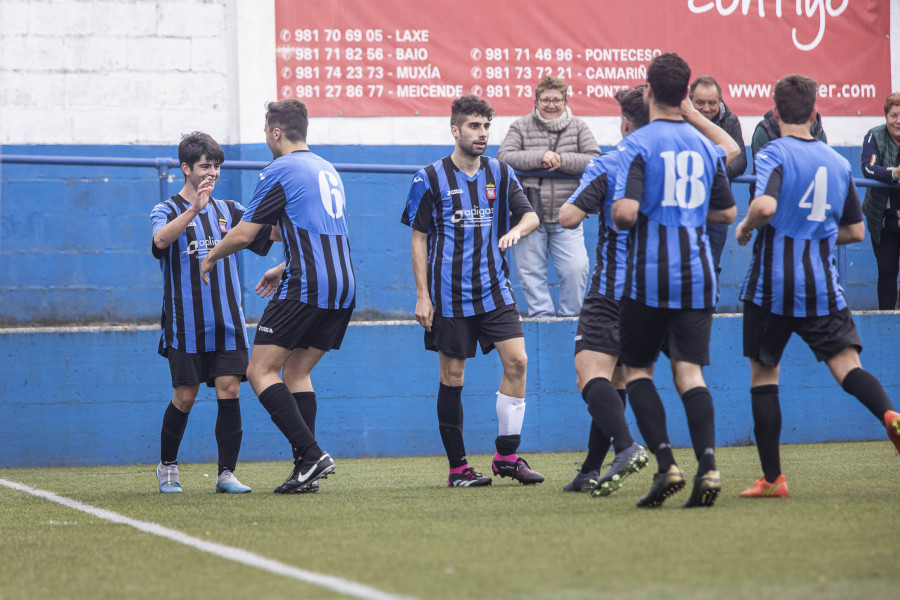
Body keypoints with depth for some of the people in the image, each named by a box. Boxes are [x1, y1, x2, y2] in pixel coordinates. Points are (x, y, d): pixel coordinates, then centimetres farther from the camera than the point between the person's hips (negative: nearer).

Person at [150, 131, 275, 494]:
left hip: (227, 323, 3)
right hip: (185, 325, -3)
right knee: (185, 397, 0)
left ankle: (227, 474, -2)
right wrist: (194, 207, -35)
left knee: (229, 392, -6)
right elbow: (161, 239, -22)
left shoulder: (227, 211, 14)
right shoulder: (167, 211, 1)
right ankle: (167, 467, 20)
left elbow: (271, 232, 7)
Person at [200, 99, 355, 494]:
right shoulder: (327, 170, 20)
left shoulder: (280, 170, -4)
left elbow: (243, 234, -3)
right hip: (342, 287, 8)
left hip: (305, 289, -8)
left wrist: (211, 258, 15)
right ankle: (305, 470, 4)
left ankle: (311, 454, -18)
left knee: (261, 372, -4)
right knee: (297, 372, 14)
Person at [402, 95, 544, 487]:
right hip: (449, 295, -3)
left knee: (516, 360, -9)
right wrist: (422, 296, -6)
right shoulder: (430, 178, -3)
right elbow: (419, 238, 0)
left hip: (495, 289, 3)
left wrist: (517, 230, -18)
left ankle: (507, 455, 2)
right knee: (453, 376, 0)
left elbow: (530, 215, 7)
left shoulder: (500, 173, 7)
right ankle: (457, 466, 9)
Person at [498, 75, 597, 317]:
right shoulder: (521, 127, 5)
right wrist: (540, 157, -17)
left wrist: (562, 160, -14)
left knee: (576, 268, -10)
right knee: (532, 272, 2)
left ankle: (569, 316, 5)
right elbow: (504, 157, -8)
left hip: (566, 218, 0)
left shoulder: (578, 127, 8)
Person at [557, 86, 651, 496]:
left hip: (613, 289, -6)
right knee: (616, 379, 15)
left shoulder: (606, 166, -7)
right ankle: (591, 472, 17)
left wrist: (568, 207, 9)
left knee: (591, 372, -15)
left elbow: (569, 217, -14)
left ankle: (626, 446, -39)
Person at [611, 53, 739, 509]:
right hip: (697, 275, 4)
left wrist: (615, 216, 4)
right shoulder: (704, 145, 9)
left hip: (648, 276, -4)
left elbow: (626, 212, -18)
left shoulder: (637, 145, -8)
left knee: (637, 370, 9)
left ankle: (666, 464, -6)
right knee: (689, 373, 2)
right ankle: (708, 466, -16)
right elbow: (727, 212, 18)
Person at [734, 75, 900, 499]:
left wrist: (746, 226, -6)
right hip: (822, 286, 3)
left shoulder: (774, 153, -7)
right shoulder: (838, 162, 10)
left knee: (763, 374, 8)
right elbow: (855, 231, 16)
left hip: (771, 285, -3)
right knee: (847, 364, -3)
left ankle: (772, 477, 8)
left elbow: (766, 206, -26)